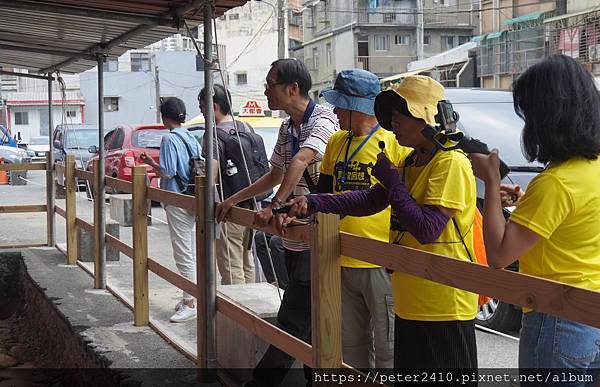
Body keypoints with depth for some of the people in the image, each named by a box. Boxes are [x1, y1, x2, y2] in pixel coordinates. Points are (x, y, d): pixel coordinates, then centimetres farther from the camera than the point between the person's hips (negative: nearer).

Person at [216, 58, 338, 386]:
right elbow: (276, 175, 26)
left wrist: (275, 206, -35)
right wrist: (233, 200, 22)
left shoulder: (322, 120, -13)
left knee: (292, 322, -5)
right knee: (310, 321, 14)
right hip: (294, 238, 9)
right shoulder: (287, 128, 16)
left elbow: (300, 162, -28)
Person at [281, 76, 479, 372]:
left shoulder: (451, 163, -17)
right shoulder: (412, 161, 14)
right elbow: (371, 199, 11)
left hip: (443, 308, -10)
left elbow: (427, 229, -24)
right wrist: (313, 204, 0)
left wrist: (392, 180, -15)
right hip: (411, 304, 10)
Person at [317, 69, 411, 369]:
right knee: (351, 345, 17)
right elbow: (325, 190, 21)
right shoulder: (337, 142, 13)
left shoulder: (394, 140, -9)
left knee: (388, 347, 0)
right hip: (343, 263, 7)